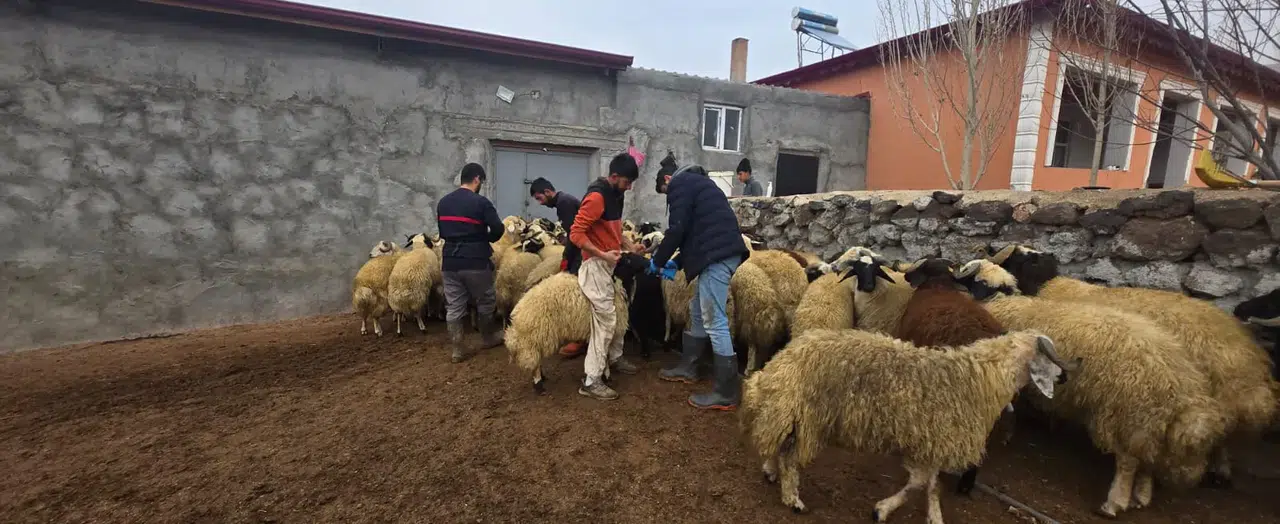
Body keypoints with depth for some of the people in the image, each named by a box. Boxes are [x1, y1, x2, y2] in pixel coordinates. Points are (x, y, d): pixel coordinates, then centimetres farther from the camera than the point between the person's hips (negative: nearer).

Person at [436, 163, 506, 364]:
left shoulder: (443, 202, 10)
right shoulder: (480, 202, -10)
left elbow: (442, 232, 14)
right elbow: (498, 229, -12)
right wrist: (485, 239, 7)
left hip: (450, 261, 5)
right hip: (476, 261, -5)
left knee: (453, 307, 8)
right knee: (485, 302, 14)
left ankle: (457, 350, 11)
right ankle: (488, 338, 30)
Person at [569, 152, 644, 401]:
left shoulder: (614, 194, 11)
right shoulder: (596, 197, -19)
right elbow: (576, 233, -22)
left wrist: (629, 245, 7)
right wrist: (602, 254, -27)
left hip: (610, 263, 10)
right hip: (597, 264, -10)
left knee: (617, 313, 19)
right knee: (605, 320, -10)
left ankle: (615, 358, 37)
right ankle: (591, 381, -3)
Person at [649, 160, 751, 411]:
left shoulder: (680, 183, 0)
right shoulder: (695, 182, 29)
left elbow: (678, 228, -10)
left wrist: (658, 261, 4)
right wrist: (677, 263, 27)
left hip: (716, 254, -10)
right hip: (723, 251, 10)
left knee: (714, 322, -7)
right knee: (698, 312, 20)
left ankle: (726, 393, 0)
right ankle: (687, 367, 33)